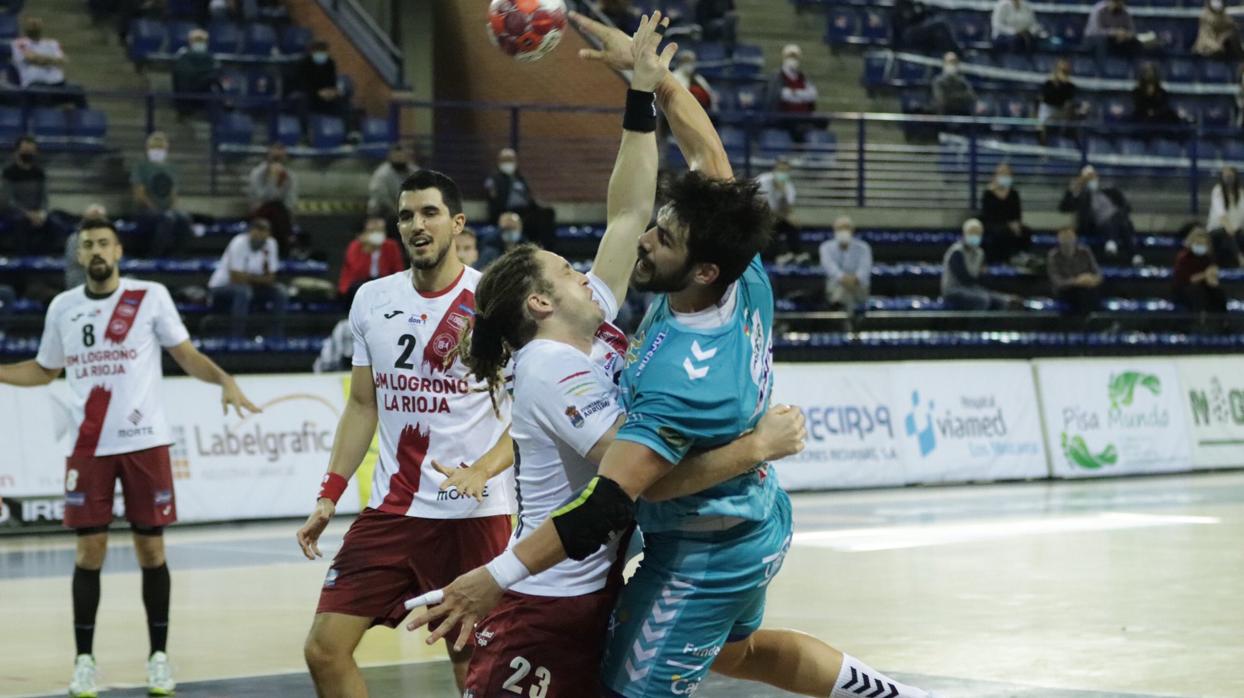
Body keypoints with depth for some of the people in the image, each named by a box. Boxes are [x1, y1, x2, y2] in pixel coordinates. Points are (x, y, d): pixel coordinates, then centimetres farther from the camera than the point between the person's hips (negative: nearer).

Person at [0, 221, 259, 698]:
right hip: (89, 447, 2)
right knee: (90, 549, 0)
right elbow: (45, 370, 20)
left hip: (145, 442, -2)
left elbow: (186, 355, 1)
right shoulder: (62, 307, 8)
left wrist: (225, 381, -16)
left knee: (150, 547, 3)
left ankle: (159, 656, 12)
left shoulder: (151, 297, -1)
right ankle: (84, 659, 8)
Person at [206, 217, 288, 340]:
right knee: (243, 290, -37)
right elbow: (237, 279, -27)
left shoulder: (270, 244, -6)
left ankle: (276, 339, -7)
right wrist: (258, 278, -11)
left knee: (281, 292, -10)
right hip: (221, 287, -7)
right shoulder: (239, 243, -24)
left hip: (249, 287, 7)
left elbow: (270, 279, -3)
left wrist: (248, 277, -21)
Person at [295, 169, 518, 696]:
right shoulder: (371, 300, 8)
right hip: (390, 509, 5)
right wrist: (329, 496, 8)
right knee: (324, 650, -1)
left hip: (473, 514, -5)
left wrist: (483, 471, -24)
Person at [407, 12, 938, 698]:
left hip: (702, 556, -9)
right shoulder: (748, 280, -15)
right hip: (760, 522, 9)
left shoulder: (681, 377, -36)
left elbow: (609, 503, -39)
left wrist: (499, 576, -42)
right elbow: (708, 152, -1)